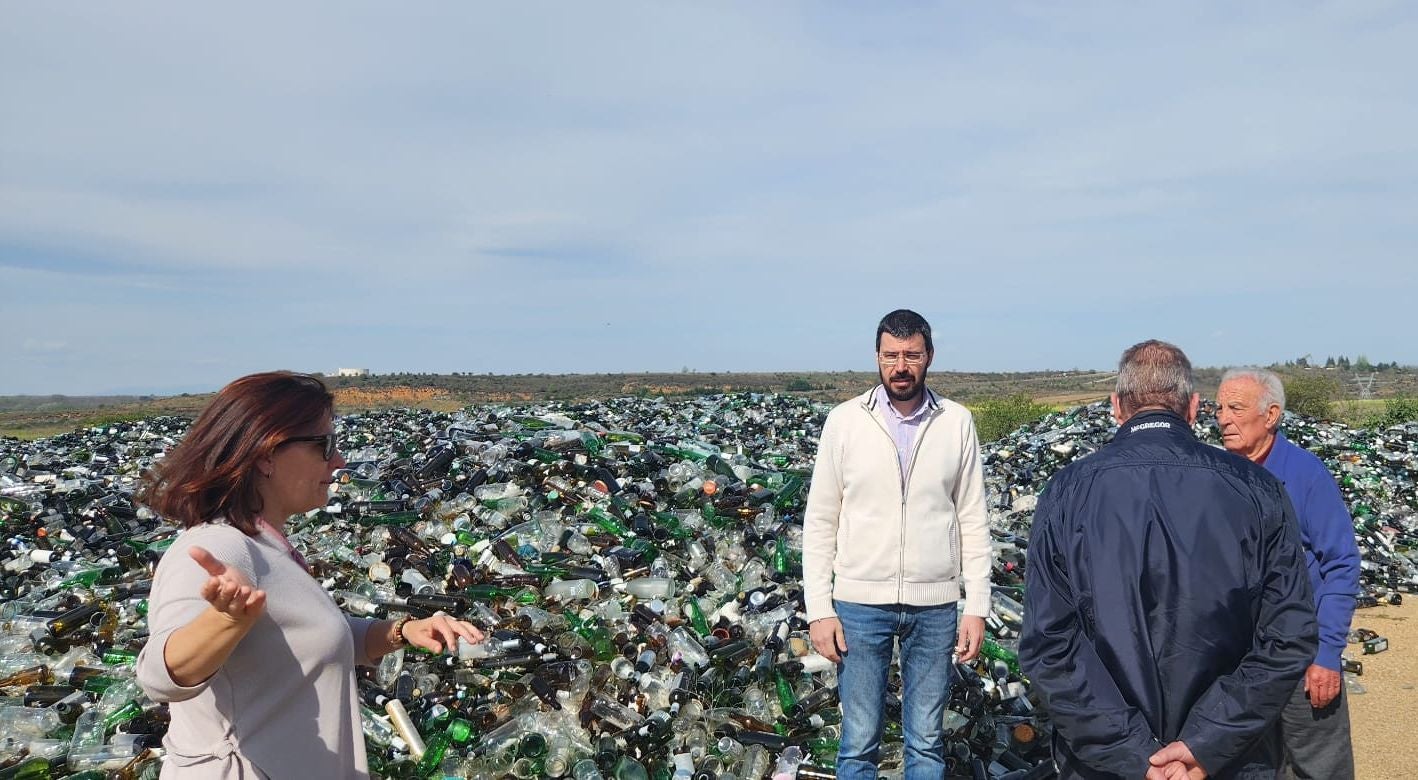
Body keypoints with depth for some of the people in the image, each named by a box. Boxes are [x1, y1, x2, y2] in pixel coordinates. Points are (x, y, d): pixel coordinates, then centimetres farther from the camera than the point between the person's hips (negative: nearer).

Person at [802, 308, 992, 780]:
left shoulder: (957, 423, 1)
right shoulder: (845, 421, -2)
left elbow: (973, 522, 3)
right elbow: (819, 522, 0)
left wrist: (977, 608, -2)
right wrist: (819, 610, -6)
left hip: (935, 606, 1)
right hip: (860, 603, -1)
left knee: (927, 742, 12)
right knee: (859, 741, 7)